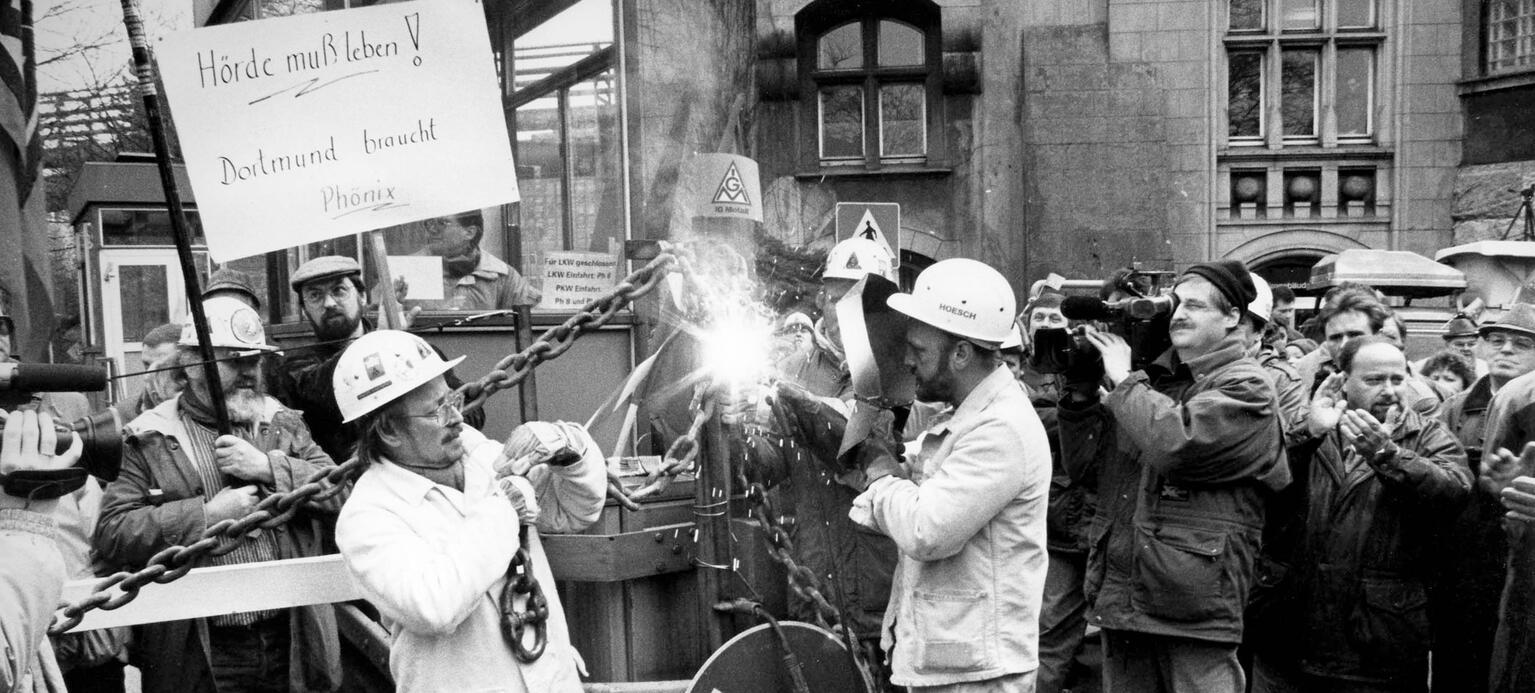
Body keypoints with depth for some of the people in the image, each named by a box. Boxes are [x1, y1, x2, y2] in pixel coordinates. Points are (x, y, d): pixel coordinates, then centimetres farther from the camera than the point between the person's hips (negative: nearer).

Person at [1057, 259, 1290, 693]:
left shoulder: (1246, 388, -6)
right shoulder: (1152, 378, 11)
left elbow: (1174, 445, -24)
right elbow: (1083, 465, 11)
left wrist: (1123, 380, -11)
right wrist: (1081, 391, -1)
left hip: (1194, 606, -6)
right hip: (1120, 601, 6)